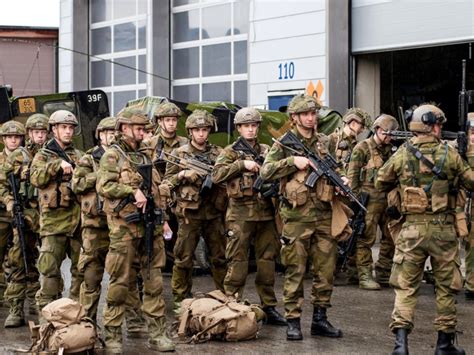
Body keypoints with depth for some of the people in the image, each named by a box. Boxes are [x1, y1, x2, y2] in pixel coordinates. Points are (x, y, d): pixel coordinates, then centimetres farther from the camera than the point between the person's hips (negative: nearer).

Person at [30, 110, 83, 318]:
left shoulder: (78, 156, 18)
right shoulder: (43, 156, 7)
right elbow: (36, 178, -10)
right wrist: (57, 165, -18)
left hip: (78, 220, 4)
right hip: (54, 219, -4)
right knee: (50, 269, -6)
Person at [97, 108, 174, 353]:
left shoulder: (144, 157, 17)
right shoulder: (112, 155, -3)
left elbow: (156, 188, 23)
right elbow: (104, 186, -17)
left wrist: (160, 218, 14)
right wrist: (133, 192, -23)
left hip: (151, 227, 6)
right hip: (124, 228, -6)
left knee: (154, 281, 6)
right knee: (119, 283, -1)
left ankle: (157, 333, 11)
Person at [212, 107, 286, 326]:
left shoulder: (266, 151, 16)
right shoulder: (231, 152, 5)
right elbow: (216, 175, -9)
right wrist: (242, 164, -14)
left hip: (265, 212, 4)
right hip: (240, 213, -4)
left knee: (267, 259, 7)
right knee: (237, 261, -4)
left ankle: (269, 307, 15)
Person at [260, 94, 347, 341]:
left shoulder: (324, 142, 12)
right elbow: (265, 171, -8)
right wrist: (292, 161, -17)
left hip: (324, 214, 5)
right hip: (297, 216, -5)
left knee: (326, 270, 7)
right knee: (295, 271, 0)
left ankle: (320, 319, 17)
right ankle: (293, 321, 7)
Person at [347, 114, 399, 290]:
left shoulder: (389, 149, 16)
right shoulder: (362, 148, -5)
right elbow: (352, 176, -7)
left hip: (388, 199, 7)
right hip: (370, 200, -7)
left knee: (391, 237, 9)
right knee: (366, 239, -4)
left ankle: (384, 274, 20)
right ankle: (365, 276, 1)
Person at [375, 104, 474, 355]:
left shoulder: (402, 155, -1)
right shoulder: (449, 154, -4)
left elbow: (380, 184, 9)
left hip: (412, 228, 1)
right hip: (444, 228, -1)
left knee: (405, 286, 7)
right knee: (446, 287, 12)